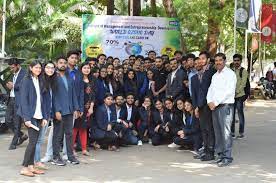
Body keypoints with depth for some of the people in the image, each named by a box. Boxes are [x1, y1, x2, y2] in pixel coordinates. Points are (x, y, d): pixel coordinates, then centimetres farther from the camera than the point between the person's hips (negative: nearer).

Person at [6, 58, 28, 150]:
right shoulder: (14, 74, 17)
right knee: (8, 120, 9)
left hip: (18, 101, -9)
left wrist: (13, 86, -13)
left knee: (17, 123, -1)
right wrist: (9, 86, 0)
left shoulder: (24, 74, -11)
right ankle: (22, 135, 25)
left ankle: (14, 143, 8)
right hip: (11, 99, 9)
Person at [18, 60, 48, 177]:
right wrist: (26, 118, -17)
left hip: (38, 116, 7)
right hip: (30, 115, -7)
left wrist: (44, 116, 7)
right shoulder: (26, 81, -6)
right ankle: (24, 168, -4)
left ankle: (31, 166, 11)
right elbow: (23, 100, -11)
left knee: (34, 141, 6)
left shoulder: (39, 81, 15)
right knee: (33, 141, -9)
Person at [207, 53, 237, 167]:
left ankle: (227, 157, -6)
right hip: (214, 106, 7)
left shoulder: (230, 74, -4)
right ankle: (220, 154, 14)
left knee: (225, 132, -9)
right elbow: (210, 90, 17)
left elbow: (229, 91, -13)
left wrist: (216, 102, -13)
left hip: (225, 106, -7)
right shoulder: (215, 76, 20)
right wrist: (210, 101, -3)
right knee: (217, 132, 7)